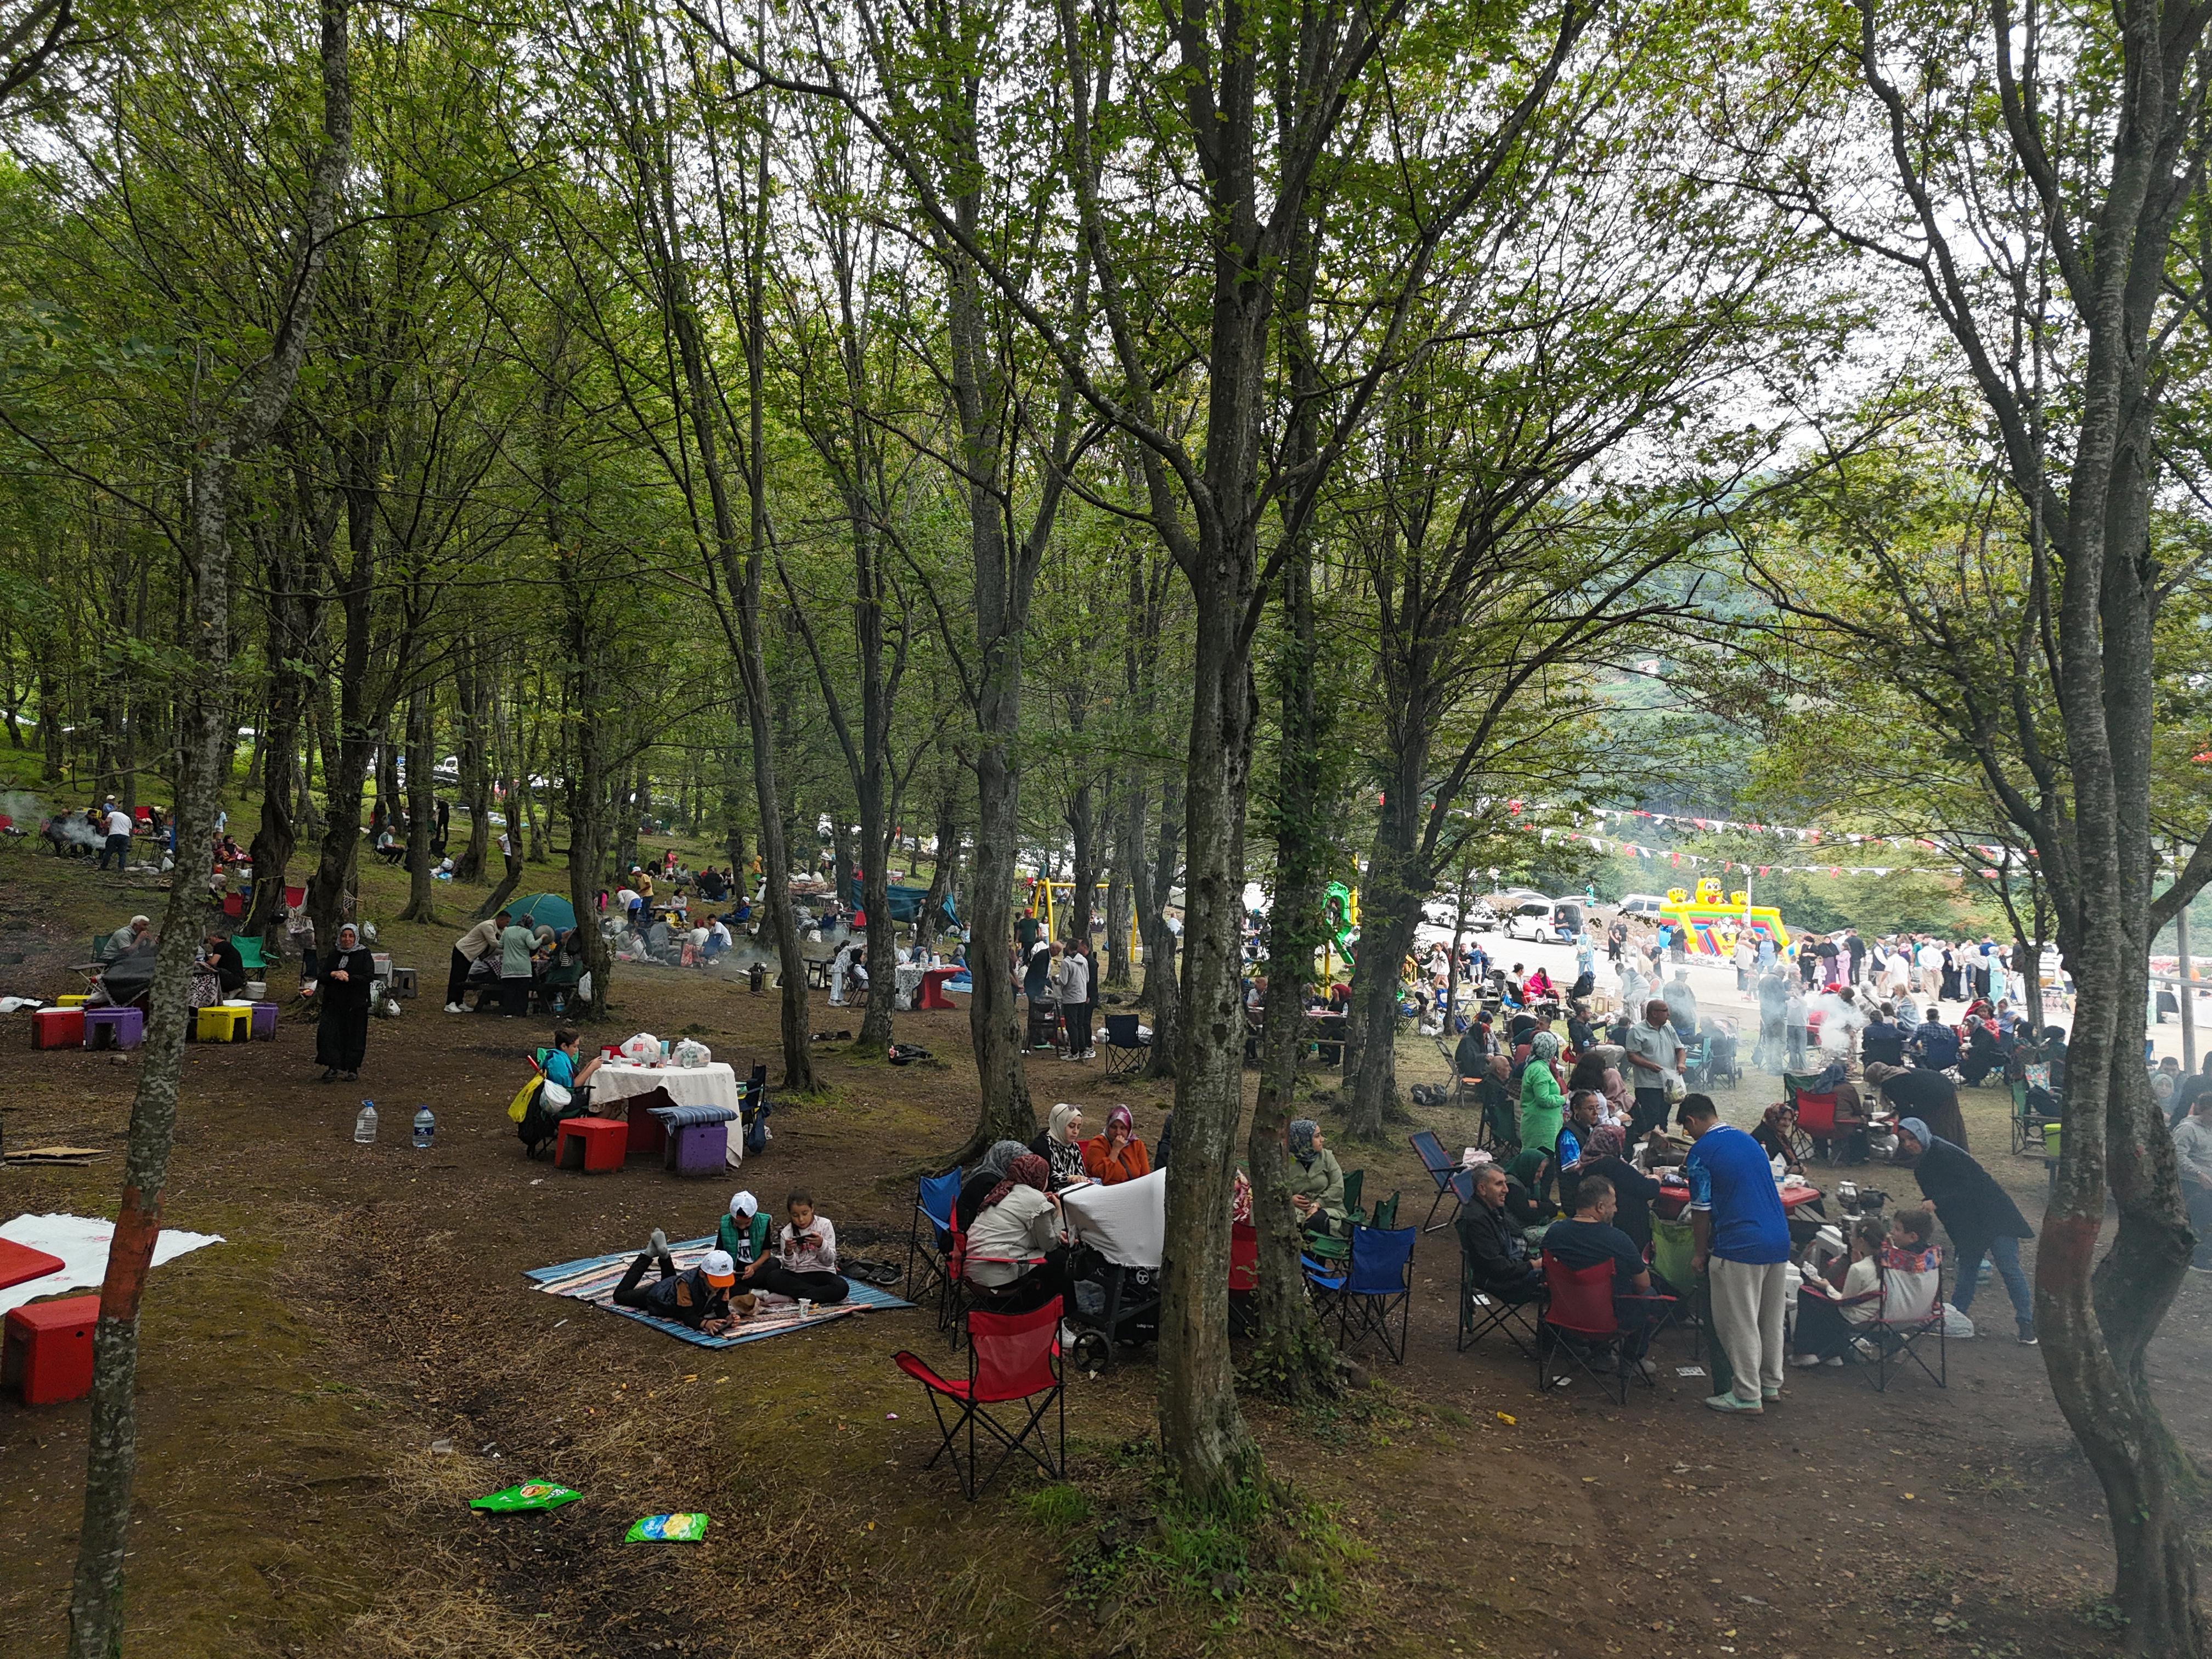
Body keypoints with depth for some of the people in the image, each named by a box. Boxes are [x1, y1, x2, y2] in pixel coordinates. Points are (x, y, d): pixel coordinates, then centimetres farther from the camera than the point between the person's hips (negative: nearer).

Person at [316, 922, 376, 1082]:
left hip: (356, 1004, -4)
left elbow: (369, 977, -10)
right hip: (334, 1002, 4)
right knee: (327, 1031, -11)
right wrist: (334, 975, -12)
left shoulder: (364, 955, 1)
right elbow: (322, 976, 9)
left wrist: (348, 978, -19)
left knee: (354, 1036, -1)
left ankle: (353, 1069, 11)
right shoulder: (334, 955, 14)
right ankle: (333, 1067, -9)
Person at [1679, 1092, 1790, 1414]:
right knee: (1772, 1318, 19)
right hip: (1779, 1240, 8)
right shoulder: (1747, 1139, 14)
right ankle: (1771, 1384, 30)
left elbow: (1701, 1209, -8)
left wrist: (1700, 1252, 4)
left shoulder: (1701, 1151, -9)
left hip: (1741, 1247, -8)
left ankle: (1747, 1396, 8)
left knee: (1739, 1324, 2)